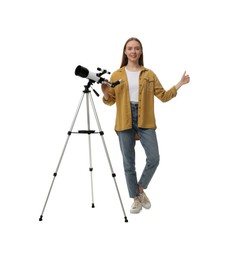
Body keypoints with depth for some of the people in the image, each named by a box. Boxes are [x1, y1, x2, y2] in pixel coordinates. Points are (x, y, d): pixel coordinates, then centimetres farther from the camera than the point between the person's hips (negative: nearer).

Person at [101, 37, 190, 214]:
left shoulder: (149, 74, 10)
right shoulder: (117, 75, 7)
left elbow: (163, 96, 8)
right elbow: (110, 101, 7)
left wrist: (179, 84, 0)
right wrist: (105, 92, -14)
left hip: (145, 121, 1)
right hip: (124, 122, 0)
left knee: (154, 158, -9)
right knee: (129, 163, 2)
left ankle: (141, 188, 18)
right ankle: (136, 198, 17)